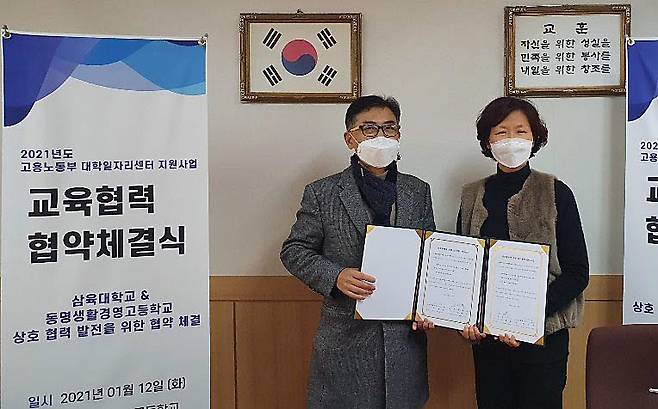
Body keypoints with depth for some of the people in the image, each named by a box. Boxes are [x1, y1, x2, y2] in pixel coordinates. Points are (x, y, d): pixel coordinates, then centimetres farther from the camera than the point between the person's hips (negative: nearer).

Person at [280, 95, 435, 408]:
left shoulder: (418, 192, 8)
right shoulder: (322, 194, -2)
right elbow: (293, 250, 1)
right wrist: (335, 276, -15)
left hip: (405, 336, 3)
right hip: (346, 337, -3)